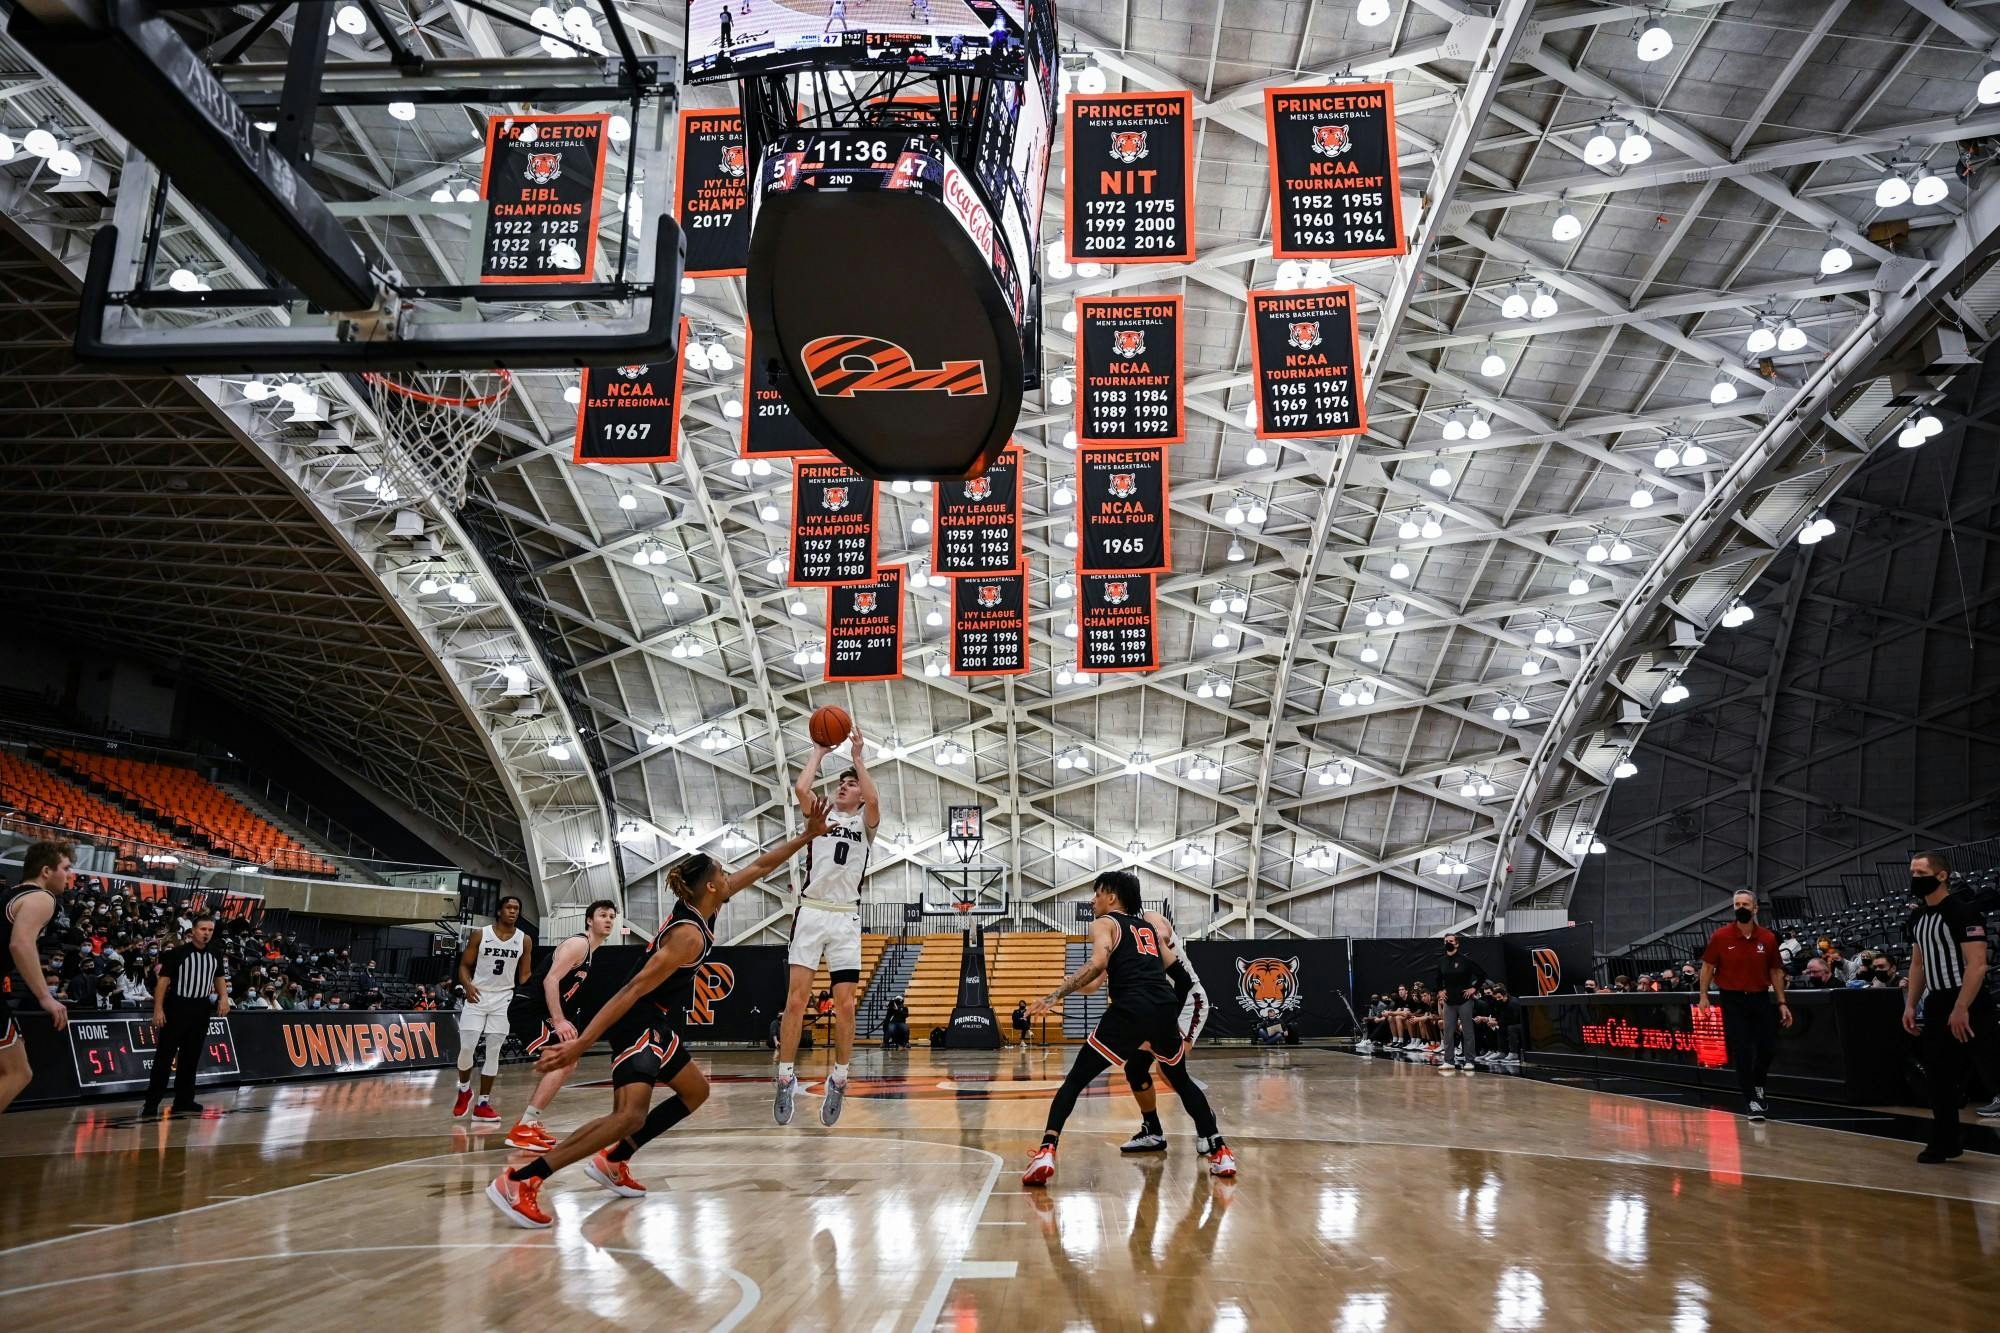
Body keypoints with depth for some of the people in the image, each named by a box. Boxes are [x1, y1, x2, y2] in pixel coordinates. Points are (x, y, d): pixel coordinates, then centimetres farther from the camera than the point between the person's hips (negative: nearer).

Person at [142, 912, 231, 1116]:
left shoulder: (216, 954, 7)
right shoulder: (178, 953, -8)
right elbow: (163, 980, -9)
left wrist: (223, 997, 3)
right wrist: (158, 1009, -15)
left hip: (201, 1011, 5)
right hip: (176, 1009, -5)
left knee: (191, 1058, 10)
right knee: (164, 1056, -3)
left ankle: (183, 1101, 17)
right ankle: (152, 1102, 3)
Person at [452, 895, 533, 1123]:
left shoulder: (524, 940, 0)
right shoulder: (479, 934, -5)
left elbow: (525, 974, 7)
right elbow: (464, 965, 1)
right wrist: (468, 985, -18)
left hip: (504, 1000, 1)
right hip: (477, 996, -1)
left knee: (493, 1052, 1)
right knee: (466, 1048, -6)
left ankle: (483, 1104, 9)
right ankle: (464, 1090, 22)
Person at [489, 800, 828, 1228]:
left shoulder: (699, 907, 4)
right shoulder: (690, 935, -23)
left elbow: (759, 867, 14)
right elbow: (635, 988, -29)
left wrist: (807, 835, 13)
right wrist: (581, 1043, -32)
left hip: (654, 1024, 11)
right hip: (640, 1024, -11)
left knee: (696, 1091, 22)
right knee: (630, 1115, -25)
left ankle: (613, 1161, 22)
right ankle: (520, 1180, -24)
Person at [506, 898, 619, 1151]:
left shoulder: (588, 950, 19)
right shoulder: (579, 943, -13)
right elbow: (550, 980, -24)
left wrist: (564, 1021, 25)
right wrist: (559, 1021, -30)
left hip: (537, 1012, 11)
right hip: (529, 1010, -11)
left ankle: (529, 1125, 23)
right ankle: (521, 1130, -20)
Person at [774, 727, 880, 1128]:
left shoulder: (864, 822, 11)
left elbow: (874, 800, -13)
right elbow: (801, 788, -6)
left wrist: (857, 756, -8)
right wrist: (820, 752, 6)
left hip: (845, 917, 0)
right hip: (811, 913, 1)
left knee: (844, 1003, -2)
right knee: (796, 998, -6)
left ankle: (839, 1080, 10)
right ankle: (786, 1078, 1)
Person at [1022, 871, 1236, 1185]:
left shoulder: (1104, 924, 10)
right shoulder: (1152, 921, 27)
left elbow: (1098, 963, -8)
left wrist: (1055, 996, -10)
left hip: (1130, 1011, -5)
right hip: (1166, 1009, 5)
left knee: (1075, 1079, 6)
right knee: (1182, 1081, 29)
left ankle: (1046, 1153, -10)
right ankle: (1219, 1152, 24)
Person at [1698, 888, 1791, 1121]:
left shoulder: (1768, 938, 0)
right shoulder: (1720, 936, -5)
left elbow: (1776, 971, 8)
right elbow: (1708, 966, 1)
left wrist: (1782, 1003, 5)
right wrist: (1704, 995, -3)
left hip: (1761, 999, 2)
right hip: (1733, 1000, -2)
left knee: (1768, 1048, 3)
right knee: (1742, 1053, -2)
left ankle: (1757, 1084, 34)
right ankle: (1751, 1100, 8)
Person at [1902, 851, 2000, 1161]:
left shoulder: (1964, 913, -14)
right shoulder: (1916, 918, 11)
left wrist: (1961, 1009, -24)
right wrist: (1910, 1006, 12)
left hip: (1970, 1007, -8)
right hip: (1936, 1006, 8)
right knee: (1938, 1077, 12)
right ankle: (1944, 1142, 22)